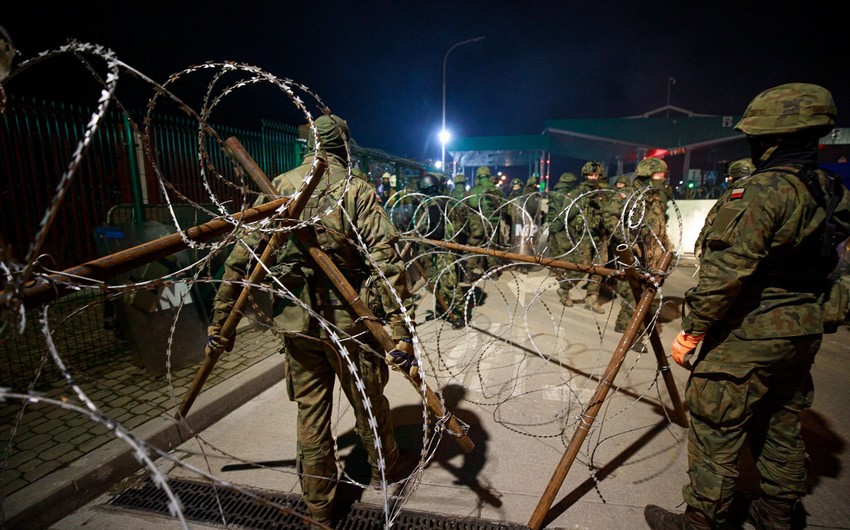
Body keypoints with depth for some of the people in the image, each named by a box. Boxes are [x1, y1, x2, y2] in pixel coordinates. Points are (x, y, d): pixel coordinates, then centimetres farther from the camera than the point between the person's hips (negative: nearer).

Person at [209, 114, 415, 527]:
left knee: (310, 414, 17)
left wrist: (220, 320, 10)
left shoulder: (277, 188, 2)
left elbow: (240, 257, 2)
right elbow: (386, 260, -18)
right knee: (368, 402, 20)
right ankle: (384, 463, 47)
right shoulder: (356, 191, -8)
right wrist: (400, 330, -17)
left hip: (296, 322, 3)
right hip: (349, 321, -3)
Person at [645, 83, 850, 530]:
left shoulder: (760, 191, -21)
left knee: (716, 431, 4)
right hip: (803, 330, 9)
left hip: (747, 335, -9)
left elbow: (727, 271, -25)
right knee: (781, 427, 22)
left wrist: (692, 329, -19)